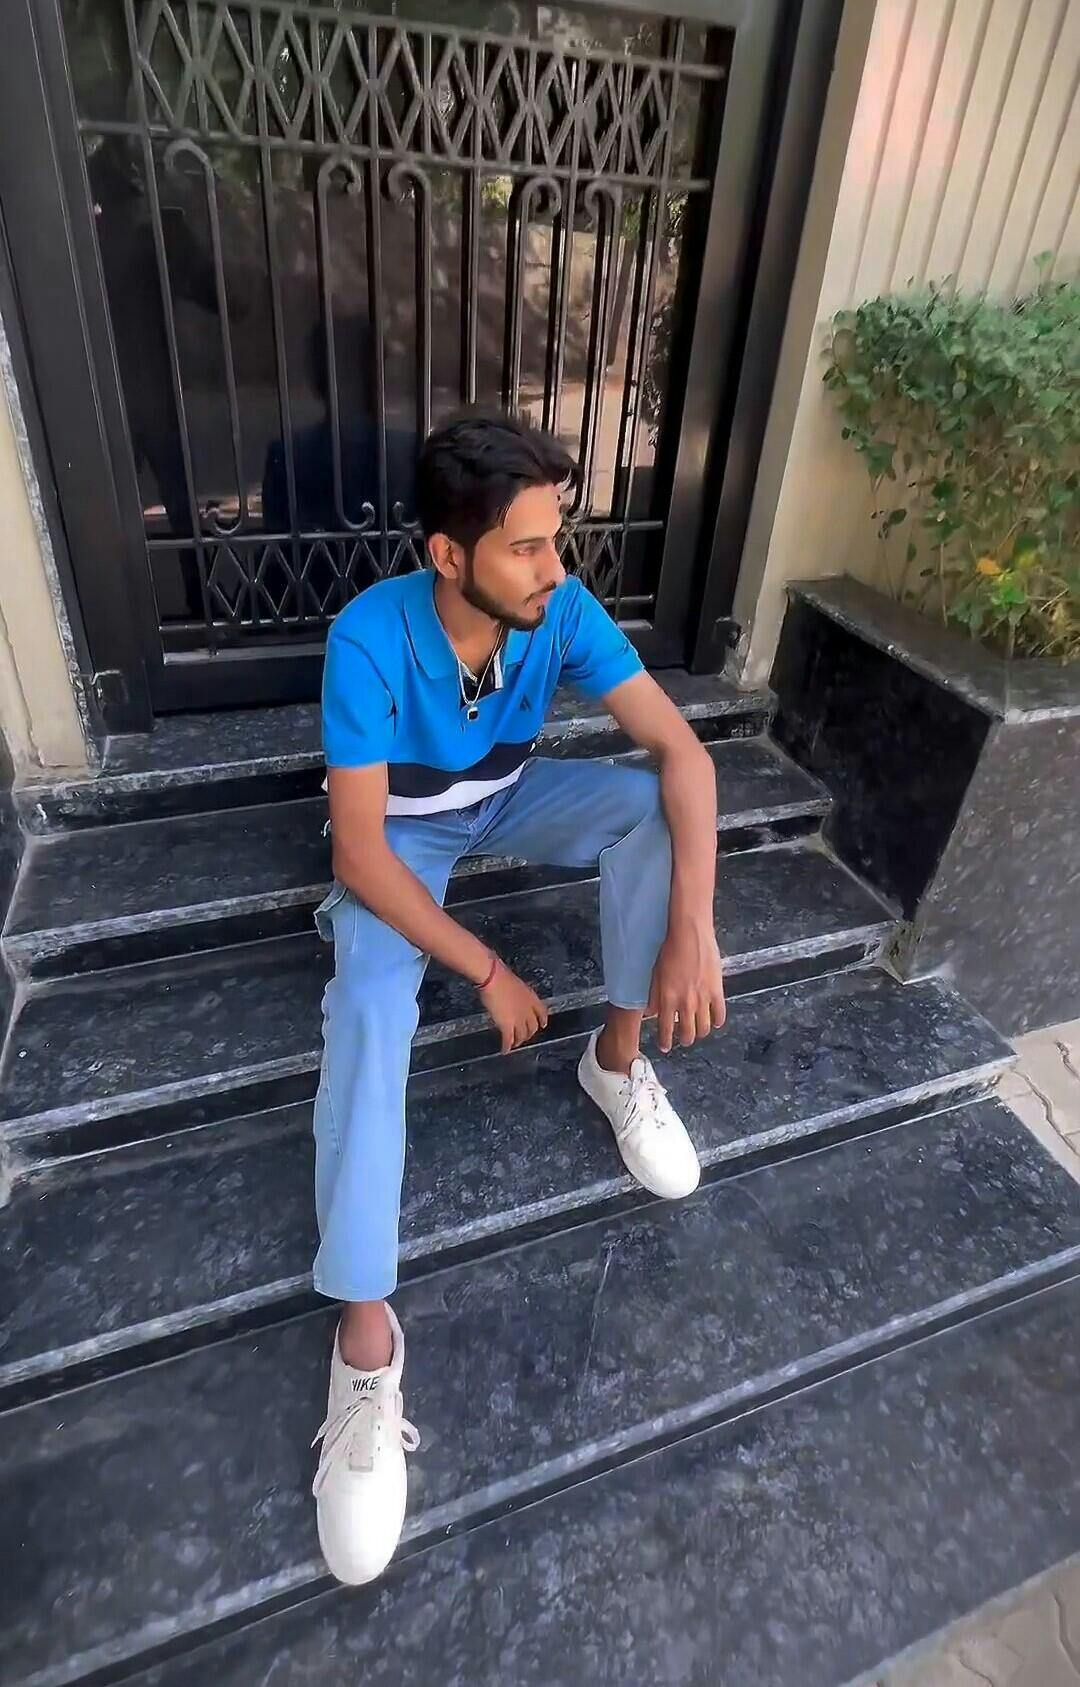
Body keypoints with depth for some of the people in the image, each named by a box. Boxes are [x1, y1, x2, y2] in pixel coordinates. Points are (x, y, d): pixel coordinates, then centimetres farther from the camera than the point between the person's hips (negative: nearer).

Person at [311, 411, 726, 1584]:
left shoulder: (563, 609, -21)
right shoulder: (371, 637, -30)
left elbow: (682, 751, -24)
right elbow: (359, 852, -31)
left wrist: (693, 929, -36)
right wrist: (488, 972, -30)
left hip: (512, 796, 3)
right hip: (403, 832, -3)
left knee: (651, 806, -25)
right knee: (370, 1006, -30)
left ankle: (617, 1061, -8)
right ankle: (365, 1330, -22)